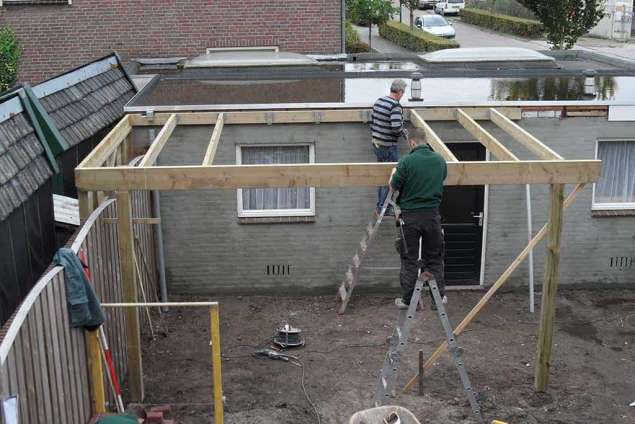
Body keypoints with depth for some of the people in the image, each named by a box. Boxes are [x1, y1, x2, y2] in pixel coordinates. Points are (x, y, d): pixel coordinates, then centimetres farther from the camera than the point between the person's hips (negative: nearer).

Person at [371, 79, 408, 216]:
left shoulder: (378, 101, 6)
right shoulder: (395, 106, -19)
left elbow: (372, 122, 13)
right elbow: (396, 127, -28)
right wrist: (404, 133, -10)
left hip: (376, 144, 8)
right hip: (389, 147, -8)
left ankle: (380, 205, 29)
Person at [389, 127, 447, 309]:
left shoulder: (406, 161, -15)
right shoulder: (440, 160, -1)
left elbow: (394, 186, -6)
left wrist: (393, 173, 15)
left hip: (410, 215, -3)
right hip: (433, 214, 3)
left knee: (409, 259, 7)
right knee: (434, 257, 15)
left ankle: (407, 300, 11)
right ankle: (439, 296, 20)